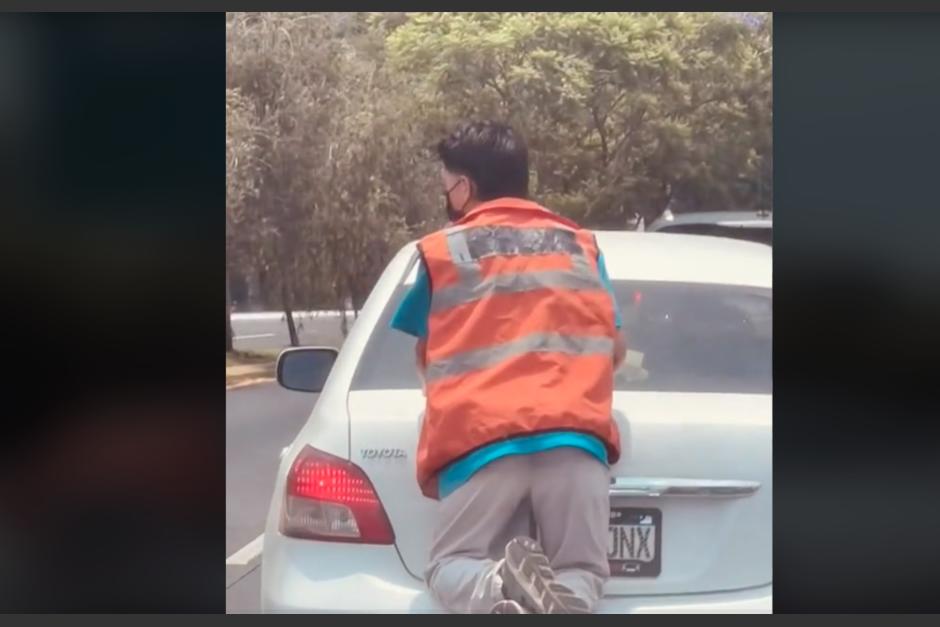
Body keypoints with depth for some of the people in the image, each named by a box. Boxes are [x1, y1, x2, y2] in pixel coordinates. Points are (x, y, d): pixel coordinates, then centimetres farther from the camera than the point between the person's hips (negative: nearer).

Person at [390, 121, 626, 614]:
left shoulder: (440, 251, 14)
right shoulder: (582, 245, 21)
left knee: (452, 566, 12)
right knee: (583, 571, 9)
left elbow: (425, 359, 25)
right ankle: (557, 601, -28)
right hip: (575, 433, 2)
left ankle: (497, 592, -24)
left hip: (480, 437, -2)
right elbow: (615, 350, 28)